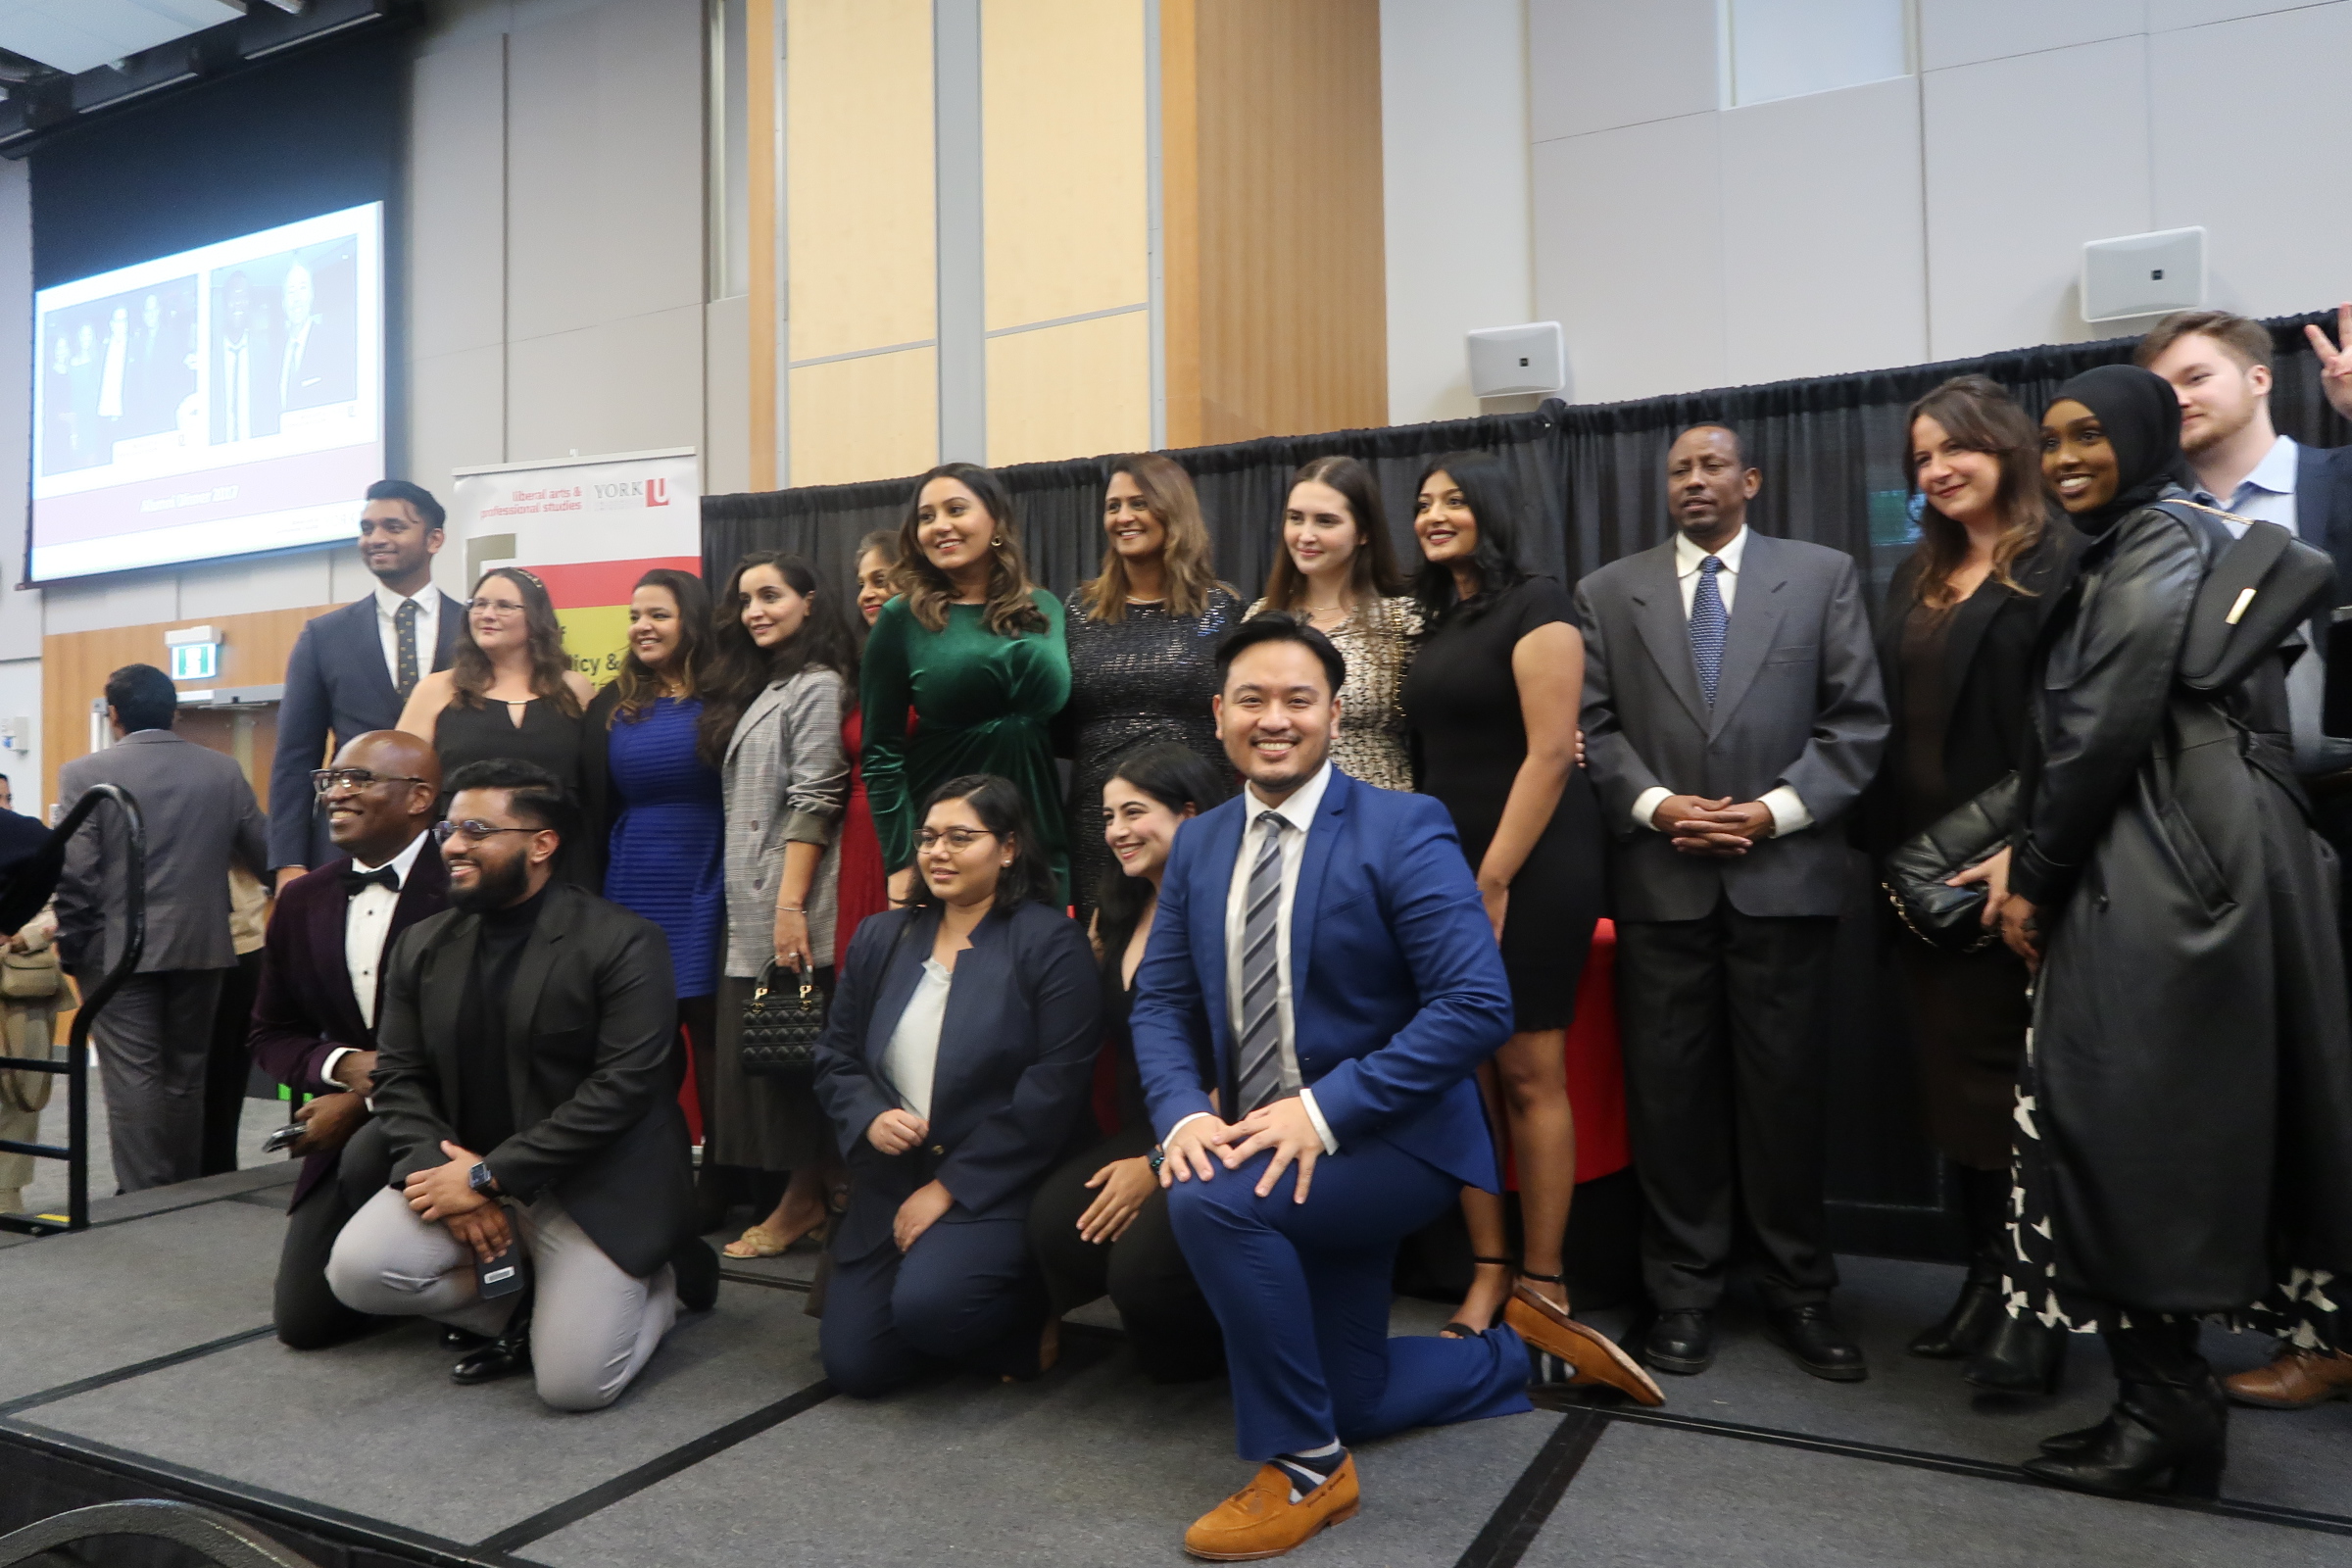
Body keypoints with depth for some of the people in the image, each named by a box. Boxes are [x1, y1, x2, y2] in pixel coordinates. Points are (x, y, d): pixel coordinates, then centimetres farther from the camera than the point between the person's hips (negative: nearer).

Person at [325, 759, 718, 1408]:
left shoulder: (623, 942, -14)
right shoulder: (422, 944, 7)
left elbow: (622, 1087, -19)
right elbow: (399, 1078, 5)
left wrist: (487, 1177, -19)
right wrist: (447, 1176, -13)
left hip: (594, 1188, -6)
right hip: (464, 1171, 6)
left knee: (572, 1384, -16)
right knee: (356, 1272, -18)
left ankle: (666, 1278, 15)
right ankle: (528, 1305, 7)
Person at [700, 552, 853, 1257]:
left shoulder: (817, 685, -8)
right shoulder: (756, 688, 19)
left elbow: (813, 802, -16)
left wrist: (790, 905, -21)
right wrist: (754, 904, 13)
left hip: (789, 907, -9)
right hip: (748, 907, 9)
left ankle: (804, 1199, 7)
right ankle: (816, 1191, 18)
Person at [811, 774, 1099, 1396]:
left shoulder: (1050, 941, -8)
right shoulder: (880, 938, 11)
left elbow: (1053, 1089, -14)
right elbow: (835, 1059, 14)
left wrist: (949, 1187, -14)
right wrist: (869, 1119, -9)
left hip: (996, 1190, -5)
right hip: (889, 1187, 6)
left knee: (926, 1304, -29)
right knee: (852, 1363, -6)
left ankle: (1029, 1321, 4)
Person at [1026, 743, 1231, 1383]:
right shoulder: (1121, 912, 12)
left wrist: (1158, 1163, -15)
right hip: (1139, 1131, 7)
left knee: (1141, 1268, -24)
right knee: (1053, 1224, -20)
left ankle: (1210, 1352, 9)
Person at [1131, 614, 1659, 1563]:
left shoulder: (1403, 829, -16)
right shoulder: (1197, 845, 3)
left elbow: (1477, 1006, -23)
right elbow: (1159, 1002, 3)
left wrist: (1324, 1111, -29)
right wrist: (1183, 1112, -18)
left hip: (1384, 1137, -6)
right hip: (1260, 1144, 7)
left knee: (1209, 1198, -32)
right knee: (1347, 1399, 14)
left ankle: (1306, 1469, -11)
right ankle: (1521, 1345, 40)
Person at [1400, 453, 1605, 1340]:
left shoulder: (1533, 605, -6)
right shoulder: (1435, 620, 15)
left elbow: (1550, 753, -14)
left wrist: (1492, 883, -15)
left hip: (1530, 869, -7)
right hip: (1448, 869, 7)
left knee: (1530, 1075, -2)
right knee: (1462, 1076, 5)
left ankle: (1542, 1285, 9)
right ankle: (1488, 1275, 14)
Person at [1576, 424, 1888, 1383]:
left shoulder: (1823, 576, 8)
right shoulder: (1607, 591, 10)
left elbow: (1858, 719, 2)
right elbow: (1591, 725, 4)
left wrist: (1774, 810, -9)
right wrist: (1656, 804, -10)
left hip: (1784, 874, 0)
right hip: (1660, 880, 1)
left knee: (1786, 1089, 6)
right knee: (1670, 1090, 4)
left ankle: (1799, 1293, 21)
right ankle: (1684, 1294, 17)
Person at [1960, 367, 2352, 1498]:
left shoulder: (2162, 542, -9)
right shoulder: (2118, 556, 20)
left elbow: (2108, 728, -15)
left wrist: (2038, 877, -9)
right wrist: (2027, 853, 5)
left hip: (2165, 874, -10)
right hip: (2148, 866, 10)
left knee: (2127, 1127, -5)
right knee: (2156, 1131, 11)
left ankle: (2164, 1411, 6)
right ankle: (2167, 1401, 19)